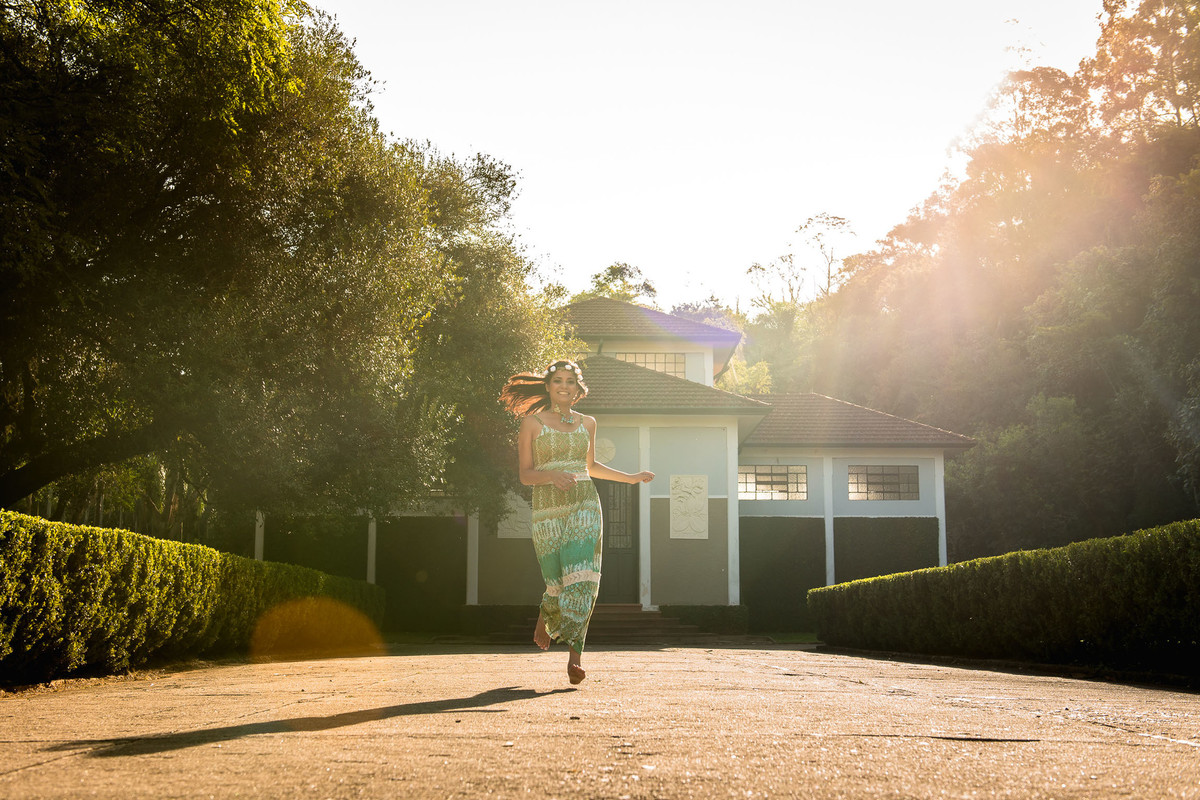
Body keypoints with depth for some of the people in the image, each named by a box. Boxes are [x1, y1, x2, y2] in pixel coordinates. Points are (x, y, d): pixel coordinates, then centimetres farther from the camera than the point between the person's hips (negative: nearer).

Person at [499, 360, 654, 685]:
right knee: (558, 582, -2)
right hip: (548, 508, -2)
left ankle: (575, 656, -12)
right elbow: (525, 474, 0)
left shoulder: (587, 423, 13)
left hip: (584, 505, 2)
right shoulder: (532, 423, 3)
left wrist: (631, 477, 27)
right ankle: (544, 617, 35)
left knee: (581, 578, -14)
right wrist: (553, 475, -20)